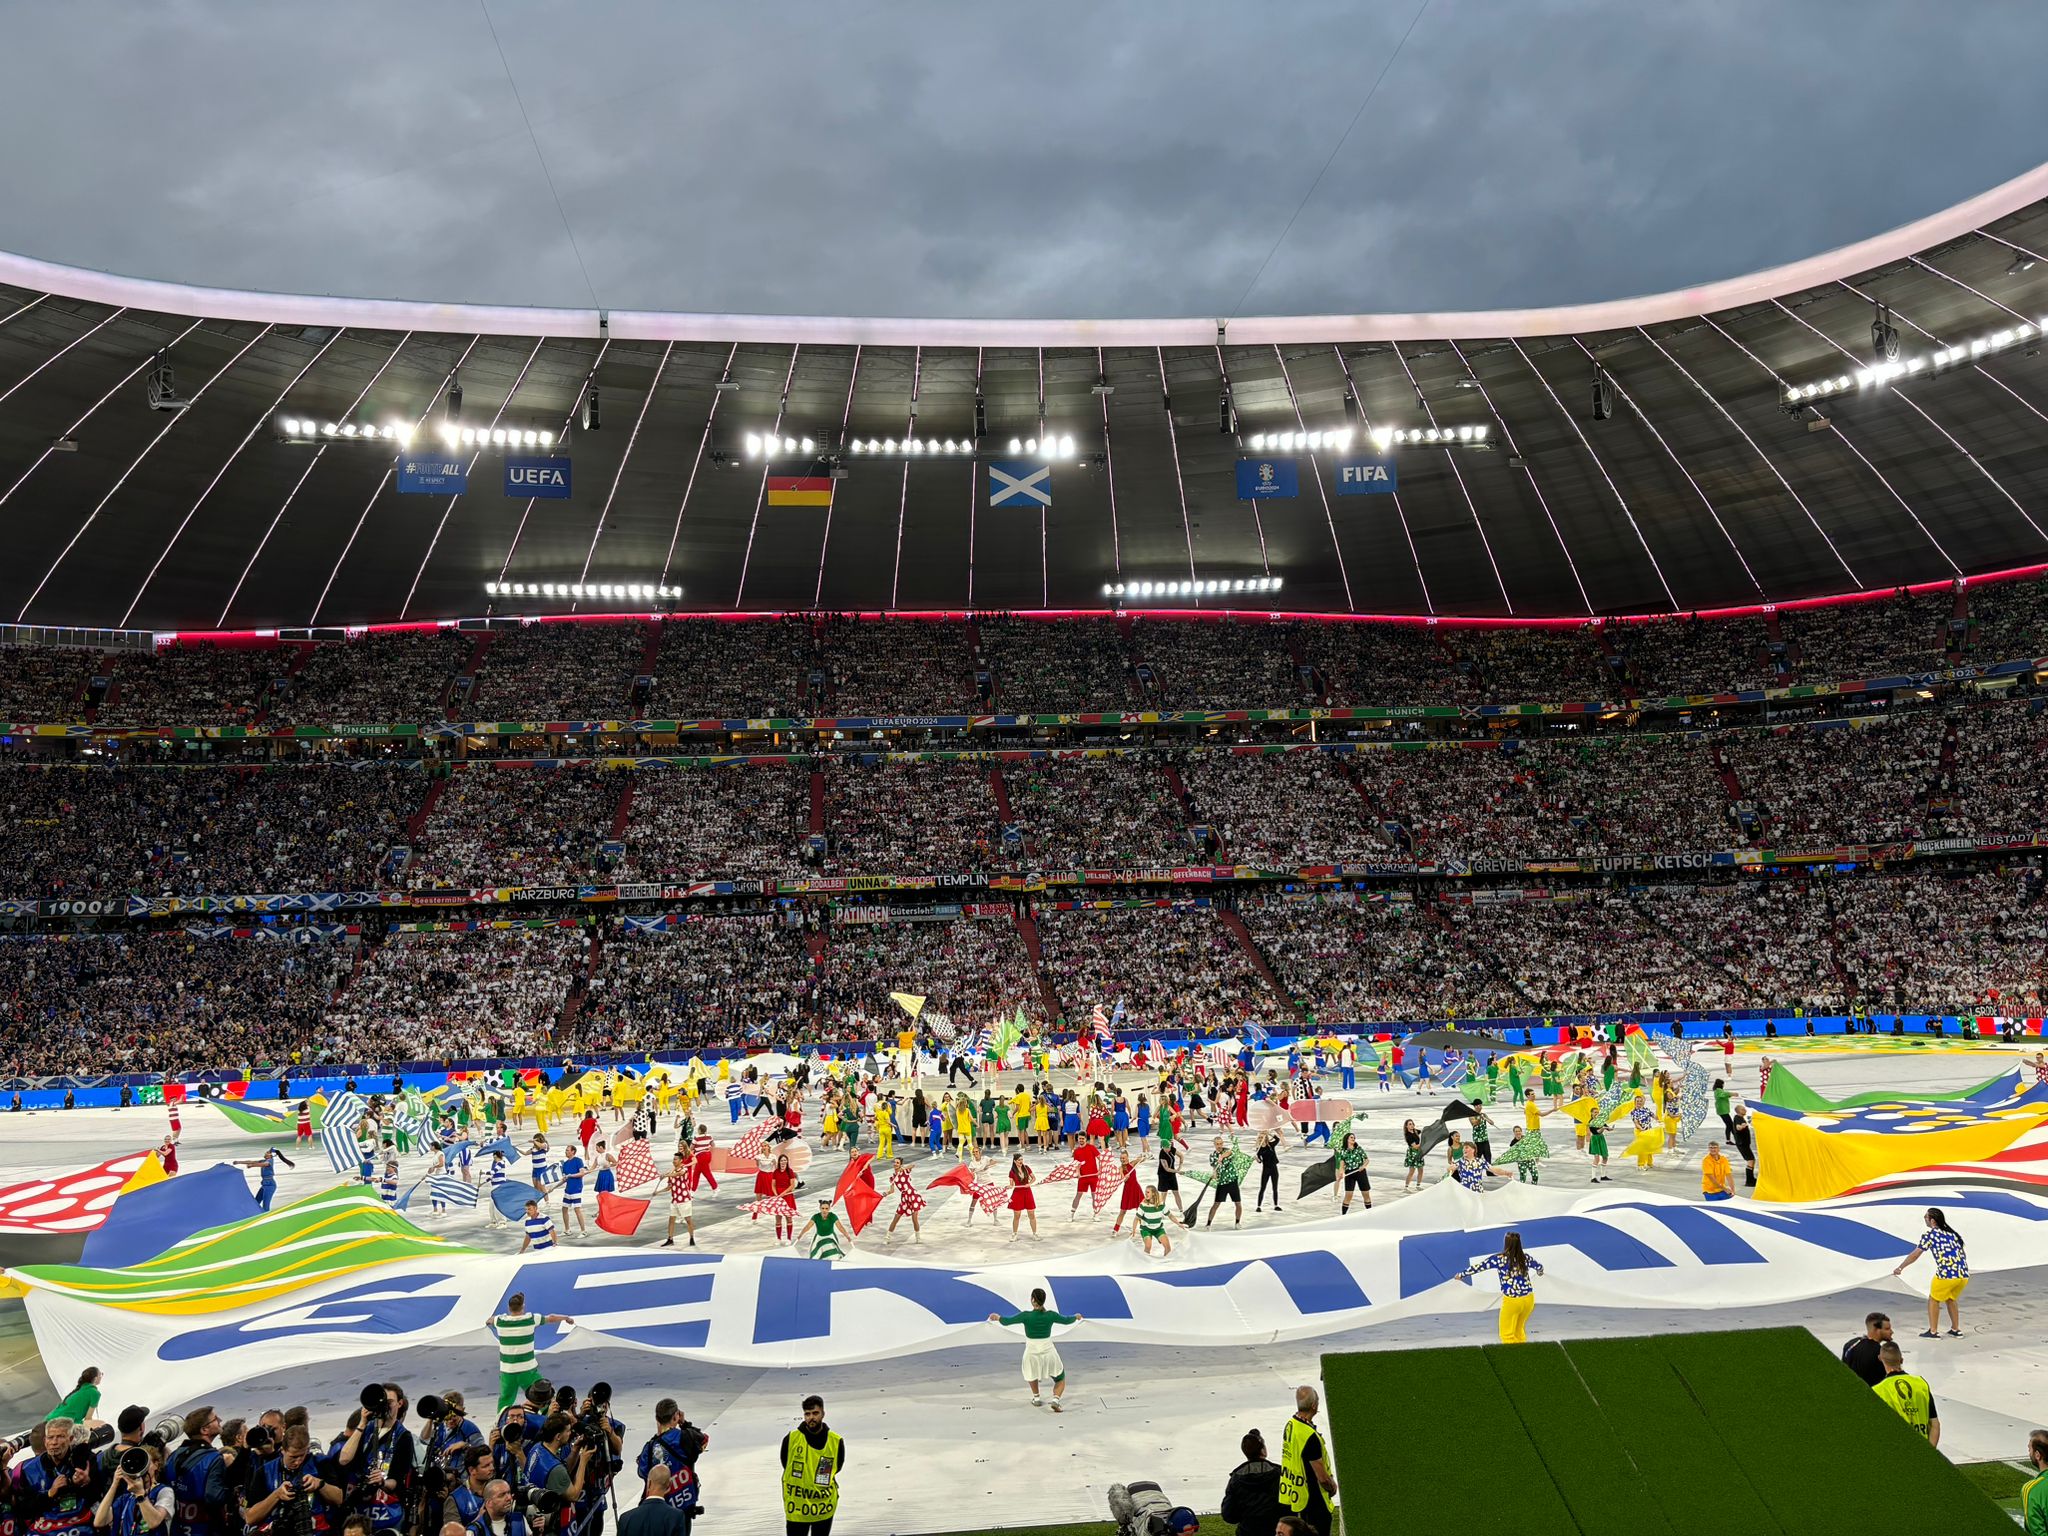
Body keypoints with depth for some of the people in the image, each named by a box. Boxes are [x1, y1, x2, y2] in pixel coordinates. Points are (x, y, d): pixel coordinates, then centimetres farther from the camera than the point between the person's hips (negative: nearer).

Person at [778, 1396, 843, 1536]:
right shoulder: (791, 1438, -13)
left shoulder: (836, 1441, -10)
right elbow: (786, 1466, 2)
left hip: (824, 1507, 1)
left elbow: (837, 1467, 6)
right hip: (796, 1508, -1)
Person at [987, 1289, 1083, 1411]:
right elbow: (1066, 1320, 6)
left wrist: (998, 1316, 9)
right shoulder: (1051, 1315, -12)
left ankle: (1036, 1398, 40)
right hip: (1048, 1353, 0)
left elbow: (1006, 1321, -12)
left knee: (1032, 1372, 37)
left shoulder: (1026, 1316, -18)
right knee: (1061, 1381, 19)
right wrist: (1076, 1316, 27)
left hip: (1032, 1354, 0)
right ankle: (1055, 1400, -8)